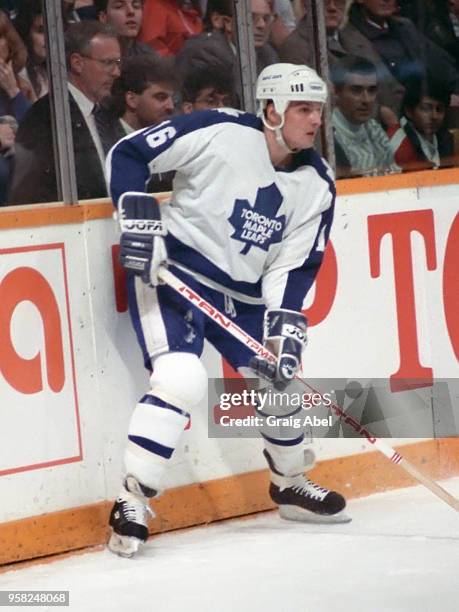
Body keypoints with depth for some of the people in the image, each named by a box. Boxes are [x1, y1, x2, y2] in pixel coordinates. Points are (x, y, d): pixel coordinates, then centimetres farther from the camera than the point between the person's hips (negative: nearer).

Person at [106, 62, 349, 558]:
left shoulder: (316, 185, -1)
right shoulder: (221, 132, -17)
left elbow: (295, 265, -1)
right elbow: (127, 154, -12)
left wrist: (285, 326, -14)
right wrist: (140, 219, -19)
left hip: (243, 294, 7)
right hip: (172, 271, -7)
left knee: (280, 378, 11)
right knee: (181, 379, -25)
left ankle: (290, 485, 36)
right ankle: (132, 500, -18)